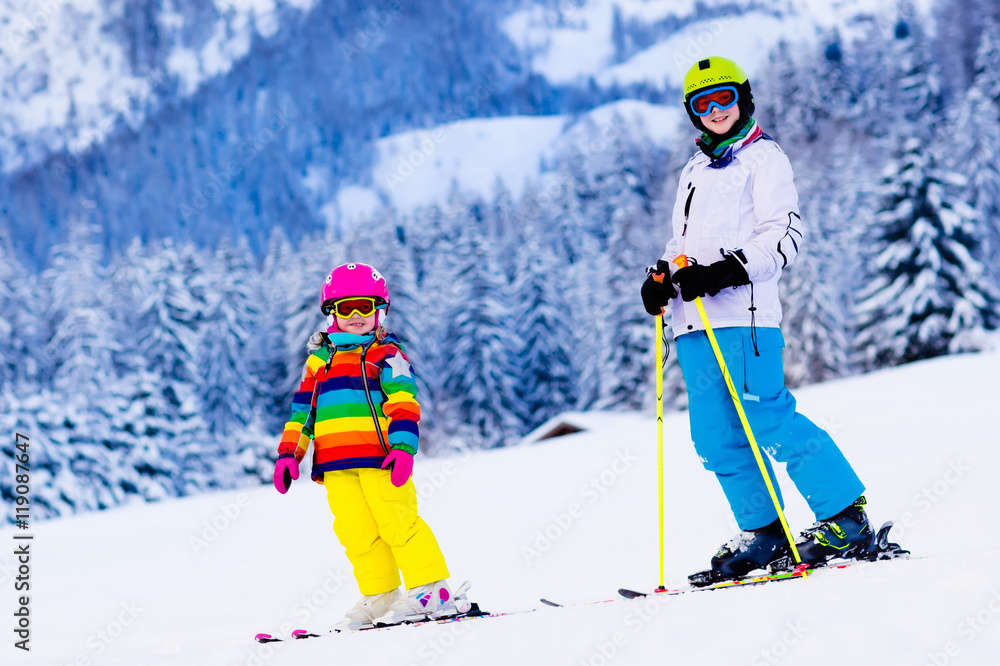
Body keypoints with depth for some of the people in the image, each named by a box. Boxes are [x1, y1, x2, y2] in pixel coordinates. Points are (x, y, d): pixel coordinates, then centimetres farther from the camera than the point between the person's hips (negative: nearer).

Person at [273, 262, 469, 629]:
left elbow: (403, 401, -6)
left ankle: (431, 589, -5)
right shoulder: (319, 360, 21)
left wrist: (403, 446, -19)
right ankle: (379, 596, 10)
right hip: (335, 464, 5)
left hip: (378, 456, -5)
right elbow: (302, 409, 24)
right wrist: (288, 453, 15)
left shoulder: (386, 354, 5)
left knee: (397, 522, -10)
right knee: (355, 532, 2)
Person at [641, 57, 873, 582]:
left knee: (771, 425, -14)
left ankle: (846, 519, -7)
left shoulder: (763, 158, 3)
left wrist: (725, 272, -19)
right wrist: (662, 277, 11)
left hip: (742, 312, -7)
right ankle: (763, 530, 11)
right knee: (716, 437, 3)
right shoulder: (694, 172, 26)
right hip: (695, 322, 8)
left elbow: (784, 235, -7)